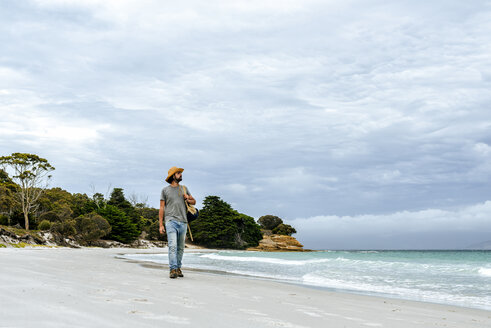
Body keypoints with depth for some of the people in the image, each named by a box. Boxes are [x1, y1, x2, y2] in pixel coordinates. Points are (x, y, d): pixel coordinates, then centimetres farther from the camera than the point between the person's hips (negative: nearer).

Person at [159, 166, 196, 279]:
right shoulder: (165, 190, 7)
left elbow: (194, 201, 24)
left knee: (180, 248, 6)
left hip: (183, 222, 4)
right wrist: (161, 225, -1)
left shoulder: (184, 189, 17)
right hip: (171, 221, -4)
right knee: (173, 246, -15)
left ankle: (178, 268, 16)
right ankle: (173, 269, -17)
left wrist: (188, 200, 0)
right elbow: (161, 208, 5)